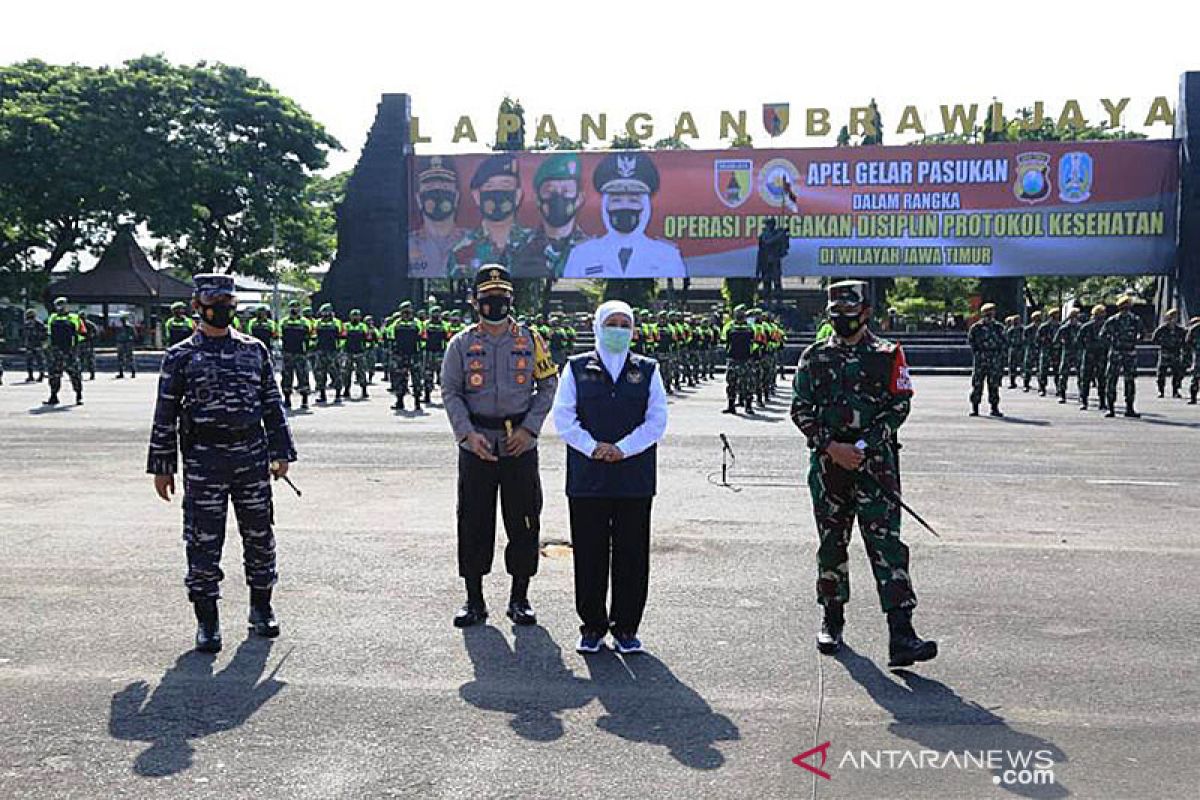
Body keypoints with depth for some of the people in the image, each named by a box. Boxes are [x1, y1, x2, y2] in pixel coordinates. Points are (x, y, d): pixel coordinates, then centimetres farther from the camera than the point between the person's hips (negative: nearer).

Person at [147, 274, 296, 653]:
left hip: (252, 455, 3)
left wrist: (280, 453, 6)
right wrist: (162, 468, 1)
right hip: (204, 459, -2)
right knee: (204, 540, 1)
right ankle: (207, 621, 13)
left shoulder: (254, 350, 9)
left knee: (259, 535, 9)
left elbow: (273, 404, 11)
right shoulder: (180, 357, 2)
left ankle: (261, 608, 26)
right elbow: (165, 415, 3)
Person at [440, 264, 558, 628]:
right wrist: (468, 433, -12)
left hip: (521, 445, 0)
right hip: (476, 445, 0)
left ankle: (519, 598, 18)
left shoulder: (530, 340, 5)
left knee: (523, 522, 4)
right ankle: (474, 600, 17)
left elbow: (548, 385, 6)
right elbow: (450, 392, 2)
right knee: (473, 522, 4)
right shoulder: (461, 344, 4)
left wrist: (529, 428, -6)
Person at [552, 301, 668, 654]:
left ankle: (626, 628, 17)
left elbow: (657, 420, 1)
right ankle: (592, 626, 18)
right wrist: (593, 448, -13)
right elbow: (563, 419, 0)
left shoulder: (648, 371, 10)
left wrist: (623, 449, -11)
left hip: (635, 478, 1)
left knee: (631, 555, 4)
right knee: (589, 555, 4)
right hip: (588, 478, -1)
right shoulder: (576, 368, 8)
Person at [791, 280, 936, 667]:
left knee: (887, 544, -9)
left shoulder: (887, 356, 3)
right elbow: (800, 409, 4)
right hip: (827, 463, 2)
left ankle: (901, 636, -12)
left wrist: (864, 446, -13)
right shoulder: (815, 357, 8)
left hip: (875, 463, -2)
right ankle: (833, 620, 29)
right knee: (831, 544, 11)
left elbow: (899, 406, -2)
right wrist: (832, 446, -10)